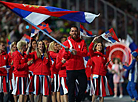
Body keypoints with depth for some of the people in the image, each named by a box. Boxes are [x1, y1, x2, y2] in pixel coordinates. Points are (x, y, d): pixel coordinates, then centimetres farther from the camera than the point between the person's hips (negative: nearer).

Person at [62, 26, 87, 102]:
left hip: (81, 69, 2)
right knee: (71, 89, -1)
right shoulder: (66, 43, 5)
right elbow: (64, 57, 0)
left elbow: (85, 53, -5)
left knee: (83, 86, 6)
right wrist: (66, 51, -22)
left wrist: (77, 52, -23)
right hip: (70, 70, -2)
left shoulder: (82, 42, 8)